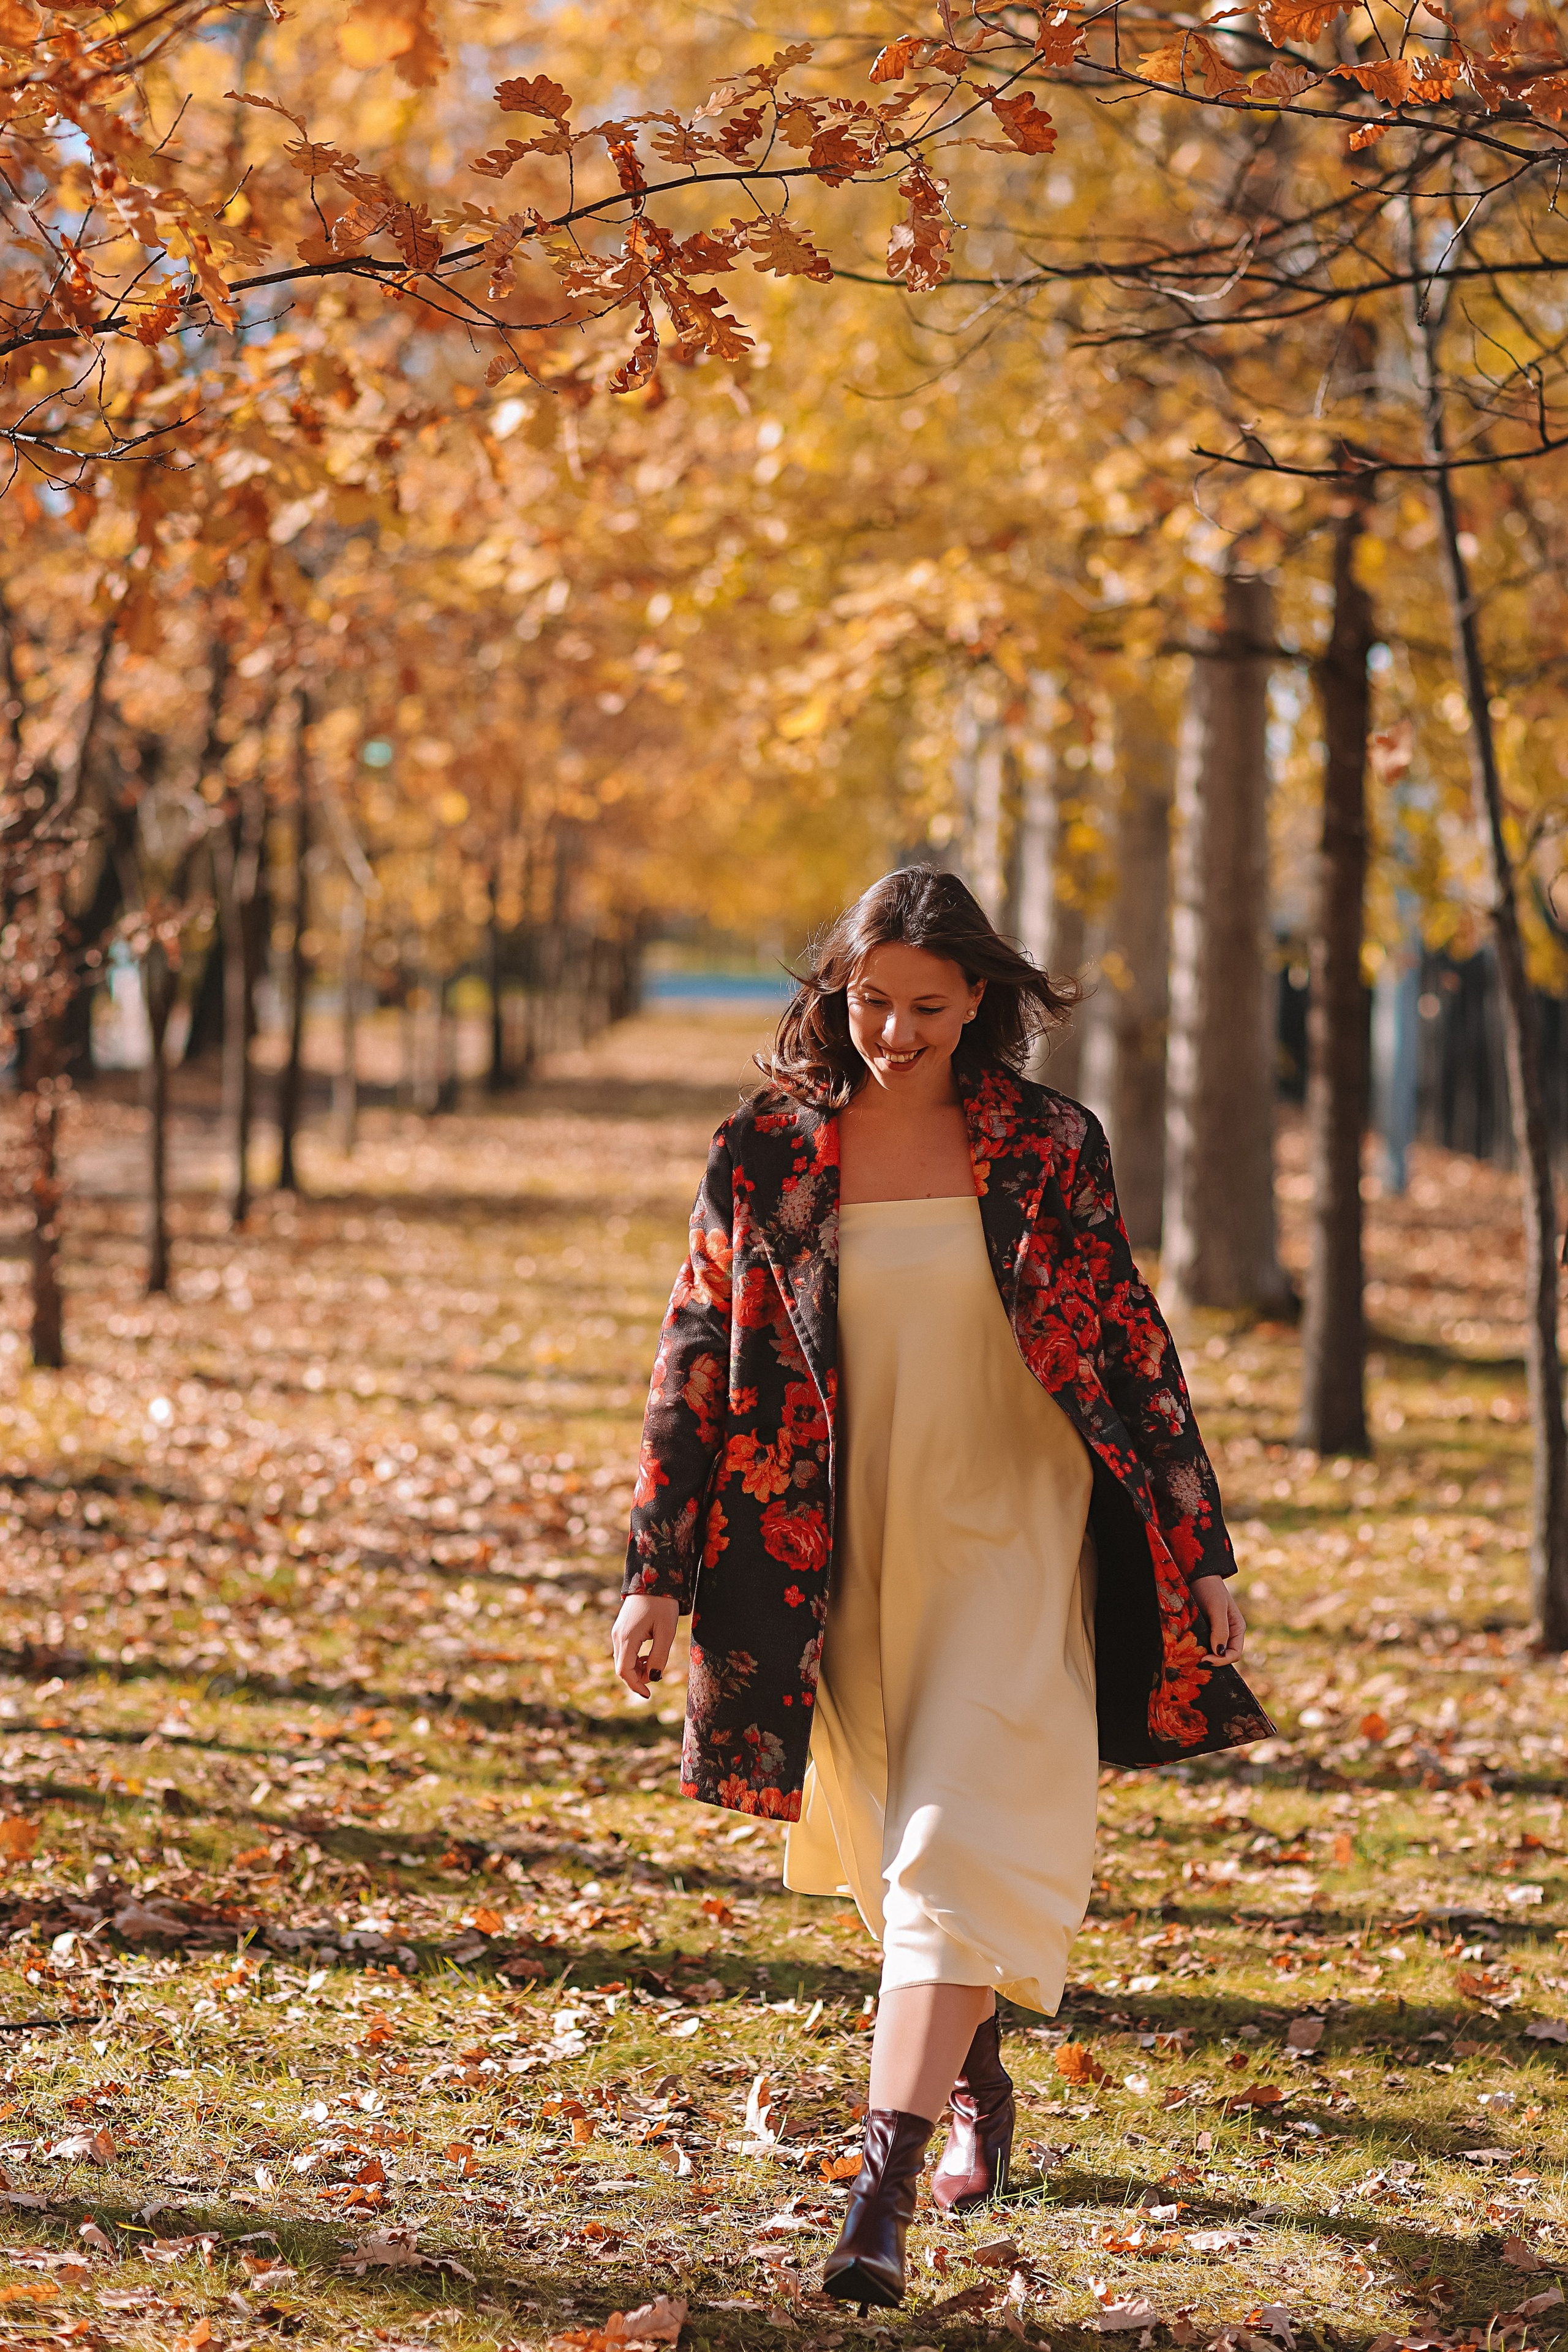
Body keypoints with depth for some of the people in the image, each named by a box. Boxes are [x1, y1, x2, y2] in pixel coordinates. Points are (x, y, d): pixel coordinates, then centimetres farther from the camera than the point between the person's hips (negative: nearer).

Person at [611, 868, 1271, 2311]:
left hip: (1005, 1541, -2)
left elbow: (1132, 1350, 1)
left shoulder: (1047, 1150, -4)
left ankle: (884, 2190, -18)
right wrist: (657, 1573, -3)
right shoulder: (767, 1155, -2)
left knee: (961, 1848, -14)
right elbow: (697, 1363, 1)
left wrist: (1201, 1550, 0)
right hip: (839, 1555, 2)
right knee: (897, 1847, 14)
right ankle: (976, 2088, 40)